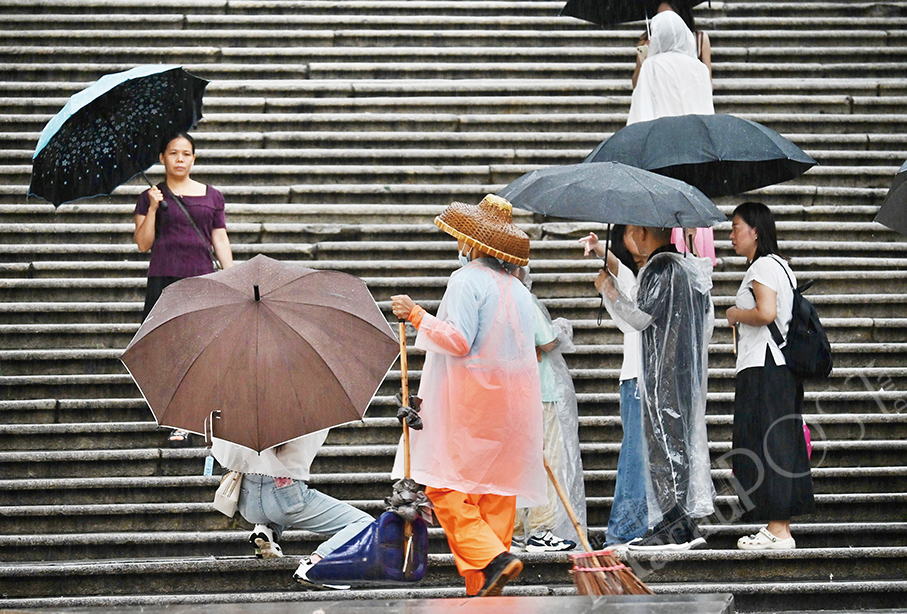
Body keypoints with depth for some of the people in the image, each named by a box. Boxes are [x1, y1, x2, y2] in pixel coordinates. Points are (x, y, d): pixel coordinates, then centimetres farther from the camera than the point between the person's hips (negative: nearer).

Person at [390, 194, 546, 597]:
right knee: (498, 489, 7)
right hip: (514, 397, 8)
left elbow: (458, 340, -18)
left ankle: (492, 559, -21)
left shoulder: (467, 280, -10)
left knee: (447, 487, -4)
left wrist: (417, 316, -10)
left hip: (468, 398, -8)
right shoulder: (517, 289, 14)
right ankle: (487, 588, 7)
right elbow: (528, 348, 16)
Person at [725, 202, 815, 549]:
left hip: (763, 367, -10)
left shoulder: (762, 266, -11)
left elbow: (766, 312, -24)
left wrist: (736, 314, -7)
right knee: (779, 446, 9)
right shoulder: (781, 266, 20)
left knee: (765, 445, -9)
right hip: (784, 365, 10)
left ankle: (777, 531, -10)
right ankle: (781, 529, 11)